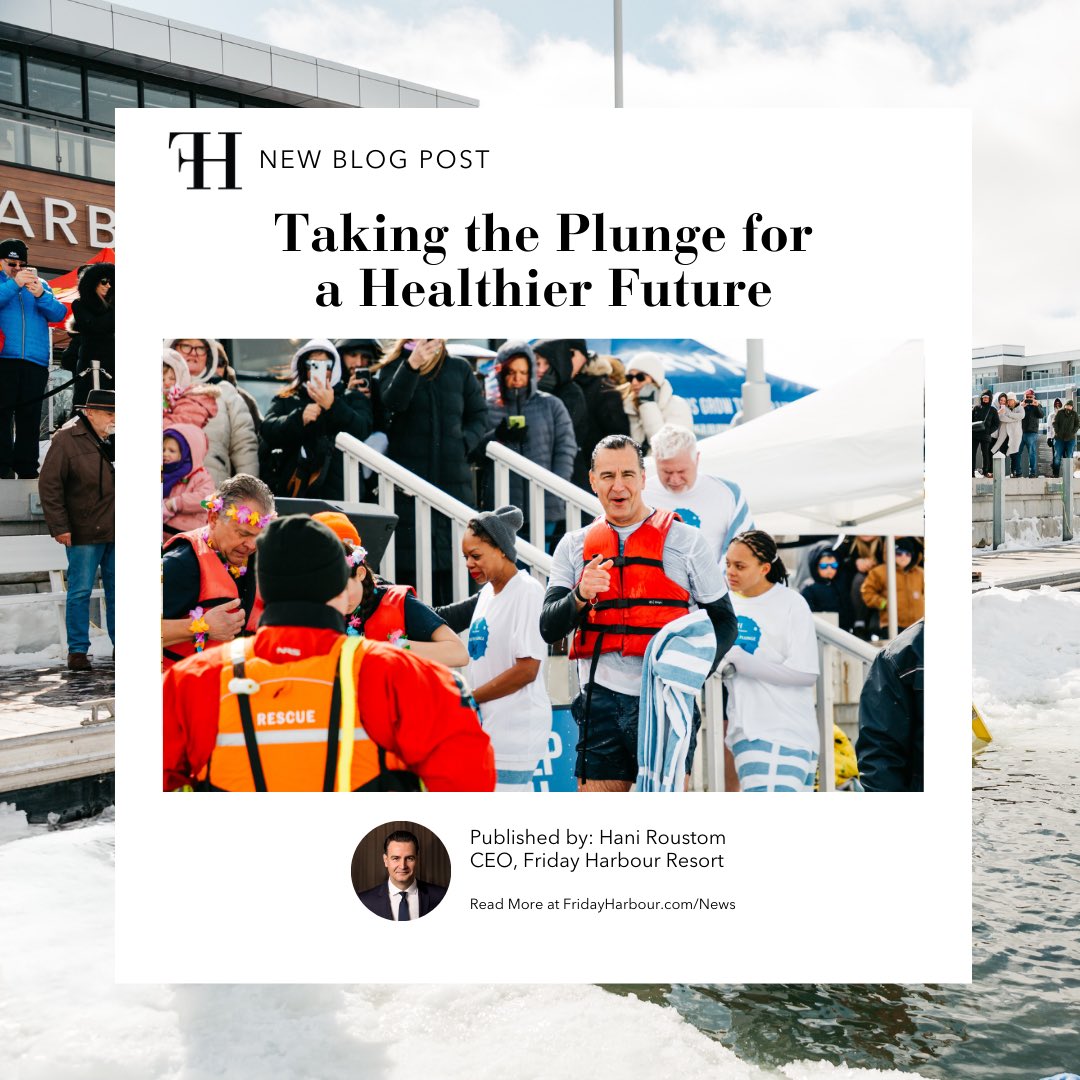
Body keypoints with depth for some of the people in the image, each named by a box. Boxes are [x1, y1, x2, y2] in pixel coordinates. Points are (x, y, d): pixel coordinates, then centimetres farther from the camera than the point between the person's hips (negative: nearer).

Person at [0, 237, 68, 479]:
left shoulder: (41, 284, 21)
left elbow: (59, 314, 7)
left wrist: (41, 294, -10)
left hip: (35, 362, 3)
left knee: (29, 419, 3)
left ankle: (27, 470, 7)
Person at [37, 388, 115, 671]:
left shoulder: (113, 438, 9)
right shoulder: (67, 439, -7)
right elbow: (49, 484, -8)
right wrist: (59, 526, -12)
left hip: (115, 531, 5)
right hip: (84, 533, -5)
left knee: (117, 591, 11)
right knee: (80, 592, 0)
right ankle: (77, 650, 10)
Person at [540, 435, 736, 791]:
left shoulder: (685, 540, 4)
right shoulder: (574, 546, 11)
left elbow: (724, 621, 6)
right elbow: (548, 629, 5)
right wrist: (580, 597, -17)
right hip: (600, 704, 3)